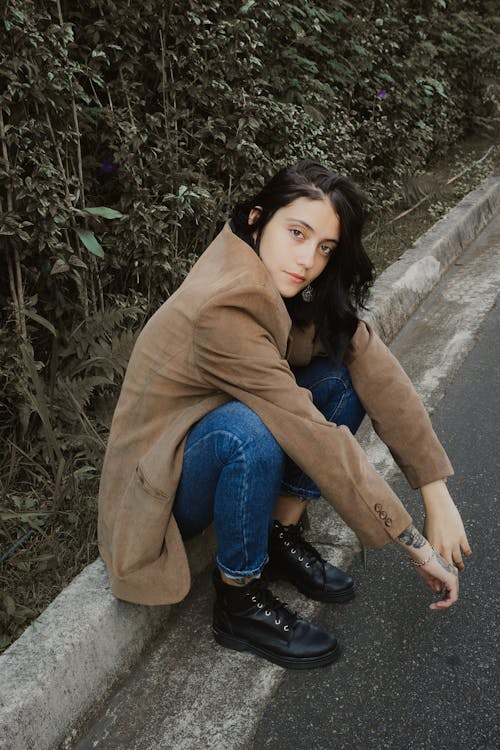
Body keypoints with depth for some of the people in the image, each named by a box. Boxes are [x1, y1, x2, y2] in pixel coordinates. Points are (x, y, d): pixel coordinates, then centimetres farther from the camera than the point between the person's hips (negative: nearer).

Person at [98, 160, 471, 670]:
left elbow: (378, 373, -13)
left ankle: (282, 534, 1)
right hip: (164, 488, -7)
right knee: (249, 430, -38)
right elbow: (311, 435, -33)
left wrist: (438, 496, -18)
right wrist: (415, 543, -26)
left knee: (341, 375, -10)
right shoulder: (223, 309, -32)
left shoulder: (303, 289, -9)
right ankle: (240, 603, -14)